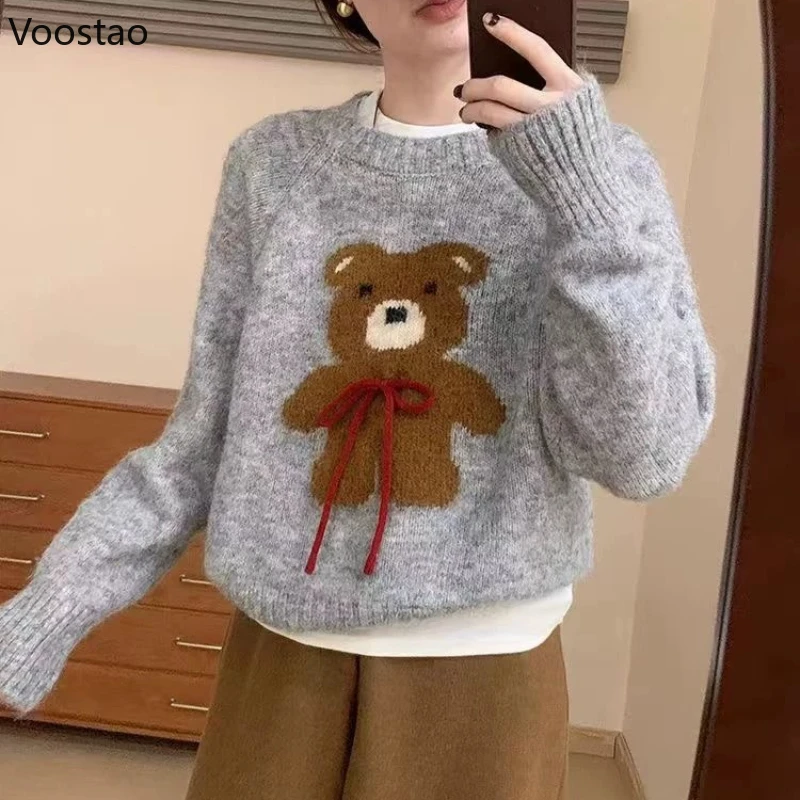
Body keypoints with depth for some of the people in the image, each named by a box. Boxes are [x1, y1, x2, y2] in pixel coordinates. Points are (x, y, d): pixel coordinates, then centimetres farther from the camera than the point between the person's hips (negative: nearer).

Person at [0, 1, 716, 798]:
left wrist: (589, 194, -24)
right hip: (284, 647, 2)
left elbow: (641, 457, -14)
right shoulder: (273, 163, -1)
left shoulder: (597, 164, -5)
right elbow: (206, 431, 1)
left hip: (481, 664, -1)